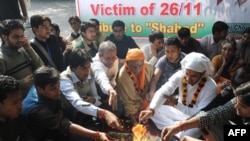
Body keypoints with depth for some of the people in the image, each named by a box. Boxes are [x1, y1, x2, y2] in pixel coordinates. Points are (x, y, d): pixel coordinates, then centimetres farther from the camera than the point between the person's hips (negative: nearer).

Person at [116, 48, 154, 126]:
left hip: (146, 101, 4)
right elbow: (127, 101, -21)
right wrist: (134, 121, -22)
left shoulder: (149, 67, -18)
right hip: (134, 107, -3)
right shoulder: (123, 76, -29)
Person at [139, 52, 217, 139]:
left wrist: (176, 104, -28)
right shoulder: (180, 75, -18)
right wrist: (151, 109, -47)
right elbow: (162, 92, -29)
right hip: (179, 110, 4)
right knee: (155, 111, -12)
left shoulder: (211, 87, -26)